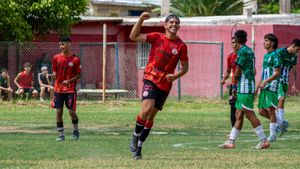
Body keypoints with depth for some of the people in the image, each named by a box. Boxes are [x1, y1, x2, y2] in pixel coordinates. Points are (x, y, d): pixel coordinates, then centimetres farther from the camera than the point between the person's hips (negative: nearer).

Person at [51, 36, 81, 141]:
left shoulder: (75, 59, -4)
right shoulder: (56, 58, 4)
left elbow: (78, 75, -1)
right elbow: (54, 72, 10)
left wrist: (69, 81, -16)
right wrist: (54, 75, -14)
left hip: (70, 89, -3)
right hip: (58, 89, 3)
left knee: (72, 111, -5)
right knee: (59, 111, -1)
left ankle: (75, 130, 21)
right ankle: (61, 135, 5)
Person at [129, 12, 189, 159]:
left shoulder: (181, 46, -1)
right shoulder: (157, 37, -1)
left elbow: (185, 67, 6)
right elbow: (133, 37, -5)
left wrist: (175, 76, -14)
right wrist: (141, 20, -16)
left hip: (165, 85, 2)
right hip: (151, 79, -2)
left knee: (151, 116, 7)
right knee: (147, 109, -23)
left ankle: (139, 146, 19)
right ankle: (135, 136, 1)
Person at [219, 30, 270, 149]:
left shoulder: (242, 51, -12)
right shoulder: (250, 51, 16)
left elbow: (238, 71, -14)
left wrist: (234, 86, -5)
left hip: (244, 87, -10)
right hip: (250, 86, 10)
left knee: (249, 114, -9)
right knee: (238, 115, 9)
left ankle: (264, 140, -9)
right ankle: (231, 141, 10)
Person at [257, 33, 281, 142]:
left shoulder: (275, 55, -8)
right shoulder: (265, 56, 19)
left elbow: (277, 73, -15)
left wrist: (265, 81, -21)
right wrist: (258, 86, 22)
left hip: (272, 86, -9)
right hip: (264, 88, 9)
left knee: (270, 109, -9)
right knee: (262, 111, 6)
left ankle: (272, 135, -5)